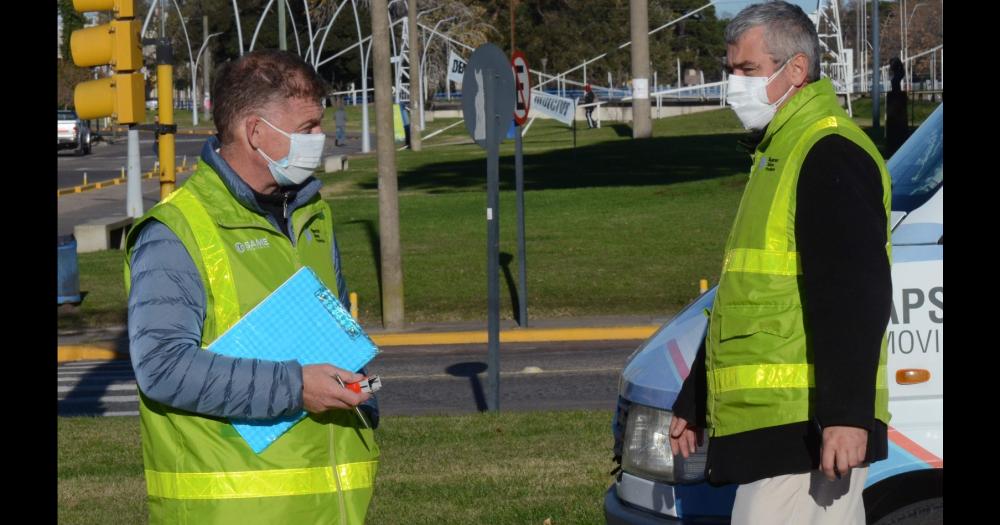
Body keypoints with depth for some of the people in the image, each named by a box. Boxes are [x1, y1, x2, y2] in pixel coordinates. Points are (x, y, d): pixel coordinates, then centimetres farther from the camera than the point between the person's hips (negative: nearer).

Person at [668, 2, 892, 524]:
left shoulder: (830, 155, -11)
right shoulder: (779, 154, 23)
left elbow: (852, 297, -21)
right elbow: (743, 296, 28)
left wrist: (845, 412, -28)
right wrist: (694, 403, 30)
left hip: (808, 427, -11)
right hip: (769, 423, 11)